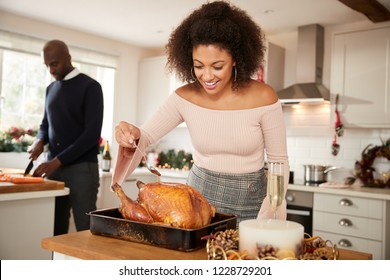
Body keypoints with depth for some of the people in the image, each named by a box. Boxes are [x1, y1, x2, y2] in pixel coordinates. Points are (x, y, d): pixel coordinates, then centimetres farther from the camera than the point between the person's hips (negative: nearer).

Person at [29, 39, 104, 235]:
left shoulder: (90, 87, -5)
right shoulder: (51, 89, 16)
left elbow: (92, 133, -13)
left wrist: (58, 161, -16)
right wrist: (39, 140, 2)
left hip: (81, 168, -6)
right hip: (53, 167, 6)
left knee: (85, 228, -6)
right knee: (55, 227, 6)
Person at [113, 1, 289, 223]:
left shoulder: (263, 97, -15)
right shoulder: (185, 97, -9)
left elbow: (279, 161, -8)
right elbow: (146, 135, -4)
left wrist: (266, 221, -17)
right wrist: (132, 134, -28)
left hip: (248, 203, -1)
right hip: (199, 197, 2)